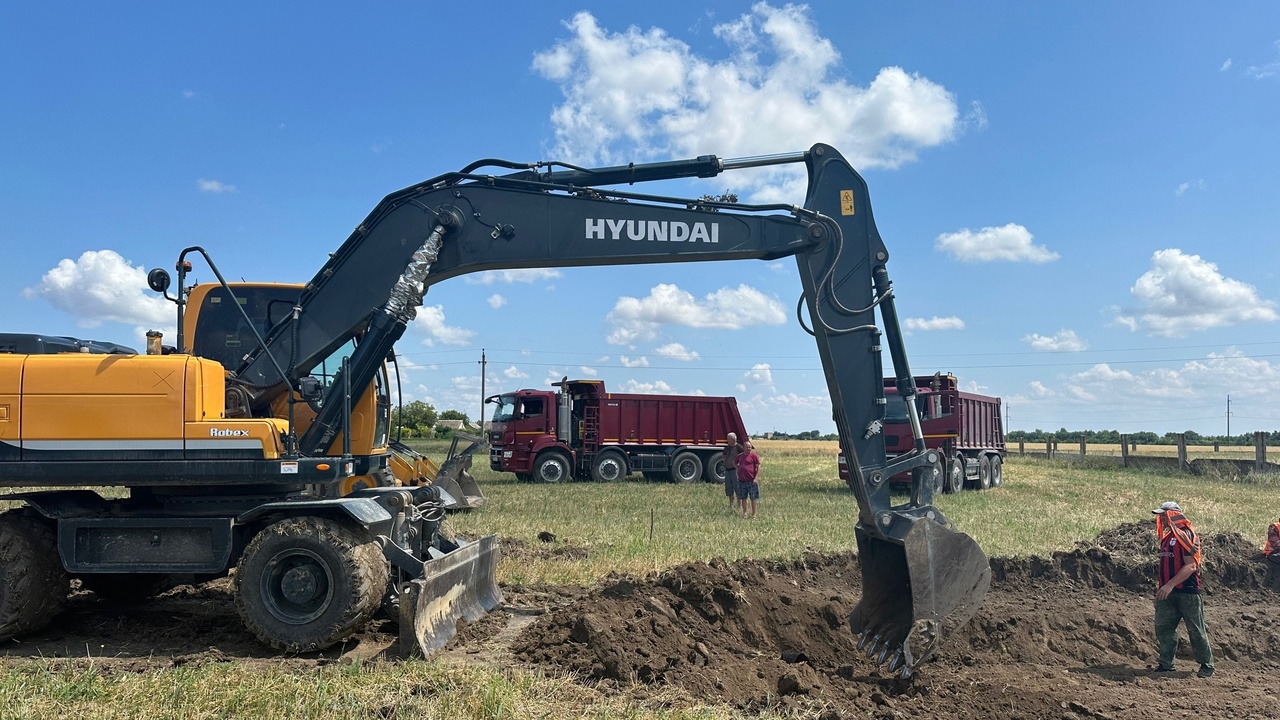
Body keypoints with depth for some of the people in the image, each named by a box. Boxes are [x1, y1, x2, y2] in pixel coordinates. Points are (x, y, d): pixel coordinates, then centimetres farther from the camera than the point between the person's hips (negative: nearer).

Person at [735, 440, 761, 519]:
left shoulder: (754, 456, -6)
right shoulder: (740, 456, 12)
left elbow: (758, 468, -9)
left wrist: (756, 478, -17)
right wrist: (738, 469, 16)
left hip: (751, 481, -5)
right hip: (742, 480, 5)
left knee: (753, 498, 1)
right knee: (743, 498, 11)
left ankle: (753, 514, 9)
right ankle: (744, 512, 22)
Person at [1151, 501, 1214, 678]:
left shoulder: (1186, 535, -13)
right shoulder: (1166, 537, 13)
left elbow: (1191, 566, -20)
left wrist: (1170, 585, -26)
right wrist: (1161, 585, 14)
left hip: (1187, 592, -8)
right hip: (1167, 592, 8)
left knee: (1196, 630, 3)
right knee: (1163, 628, 7)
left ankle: (1207, 665, 17)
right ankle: (1165, 664, 15)